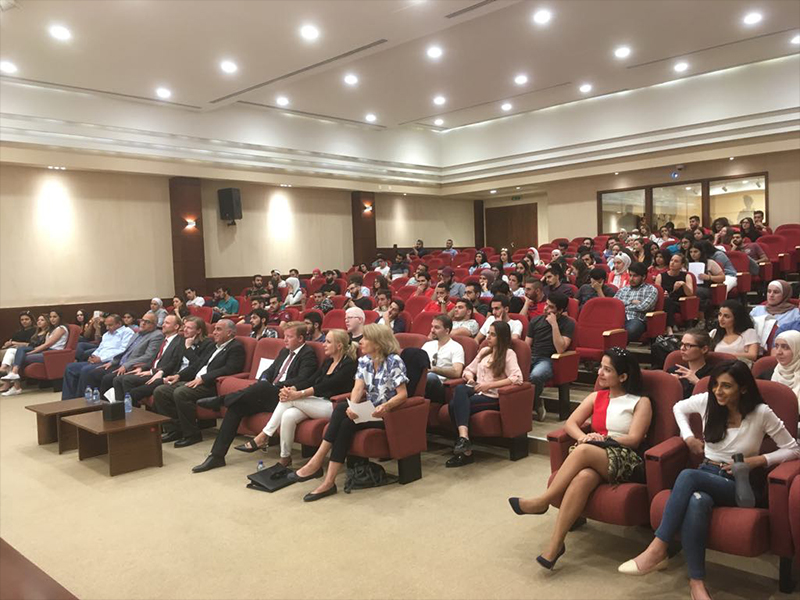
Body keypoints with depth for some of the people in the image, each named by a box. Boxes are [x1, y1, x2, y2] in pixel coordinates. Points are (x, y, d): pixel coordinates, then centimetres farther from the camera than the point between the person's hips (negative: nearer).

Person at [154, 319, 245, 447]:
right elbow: (196, 365, 25)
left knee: (180, 393, -32)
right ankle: (174, 430, 0)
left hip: (211, 386, -9)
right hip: (194, 382, 9)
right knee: (160, 391, -4)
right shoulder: (212, 346, 26)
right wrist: (179, 376, 8)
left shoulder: (236, 348, -2)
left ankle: (192, 434, -18)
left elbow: (229, 369, -17)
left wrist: (203, 378, -21)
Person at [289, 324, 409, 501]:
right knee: (341, 408, -26)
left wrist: (385, 407, -34)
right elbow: (358, 388, -4)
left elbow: (403, 395, -15)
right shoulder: (364, 360, 8)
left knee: (347, 423, -29)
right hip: (368, 410, 5)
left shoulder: (394, 361, -10)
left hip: (386, 413, -5)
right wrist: (352, 406, -25)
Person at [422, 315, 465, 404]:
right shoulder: (427, 345, 26)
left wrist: (434, 369, -18)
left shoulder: (456, 348, 5)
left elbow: (456, 372, -9)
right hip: (422, 381, 4)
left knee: (431, 377, -40)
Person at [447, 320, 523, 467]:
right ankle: (463, 437, -37)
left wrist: (490, 385, -17)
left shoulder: (508, 354, 2)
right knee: (460, 389, -30)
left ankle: (465, 451, -28)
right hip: (477, 392, 5)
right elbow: (468, 370, 28)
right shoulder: (484, 351, 23)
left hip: (492, 397, -5)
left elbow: (517, 378, -14)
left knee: (456, 404, -29)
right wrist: (470, 377, 3)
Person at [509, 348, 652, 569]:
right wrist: (584, 438, -10)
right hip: (592, 459, 3)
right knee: (583, 478, -36)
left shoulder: (641, 402, 8)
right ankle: (555, 544, -36)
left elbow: (634, 440, -4)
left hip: (626, 462, -3)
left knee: (583, 451, -36)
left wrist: (602, 439, -15)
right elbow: (570, 423, 11)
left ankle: (542, 501, -25)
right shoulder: (596, 397, 22)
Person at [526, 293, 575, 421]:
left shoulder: (567, 323, 0)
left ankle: (534, 406, -7)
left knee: (535, 376, -38)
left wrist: (554, 324, -16)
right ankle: (537, 404, -10)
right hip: (530, 357, 4)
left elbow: (560, 349, -13)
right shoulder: (536, 321, 12)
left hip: (548, 360, -4)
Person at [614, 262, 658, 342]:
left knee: (630, 330, -42)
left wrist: (624, 306, 10)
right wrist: (631, 301, 2)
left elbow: (643, 307, -2)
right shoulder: (622, 290, 28)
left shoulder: (651, 290, 13)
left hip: (637, 320, -3)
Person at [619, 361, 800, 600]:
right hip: (705, 475, 3)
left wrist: (756, 460, -13)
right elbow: (679, 408, 21)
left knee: (688, 476, -37)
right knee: (697, 501, -38)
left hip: (737, 485, -3)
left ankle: (657, 550, -31)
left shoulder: (761, 413, -8)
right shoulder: (707, 401, 0)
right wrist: (689, 438, 6)